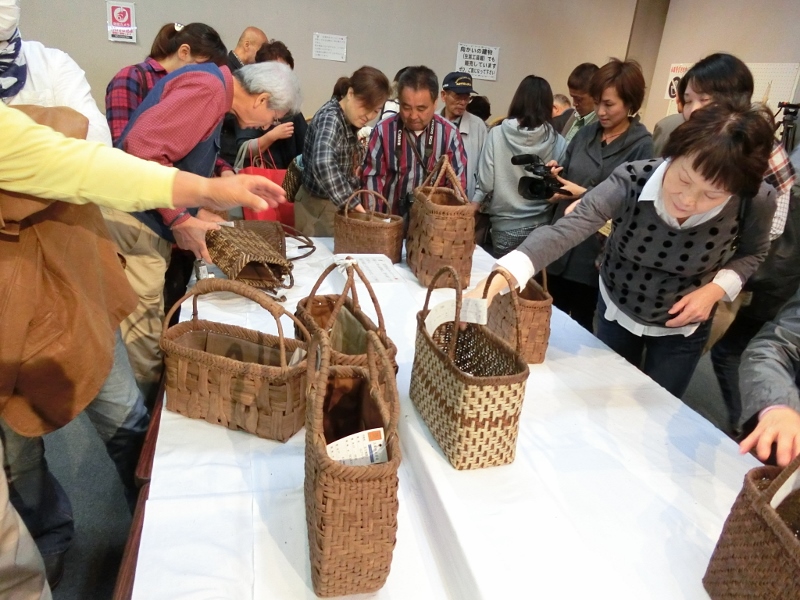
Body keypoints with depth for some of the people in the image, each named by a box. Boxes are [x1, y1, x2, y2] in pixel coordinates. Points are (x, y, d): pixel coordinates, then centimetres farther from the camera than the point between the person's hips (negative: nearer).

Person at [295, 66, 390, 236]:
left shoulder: (349, 119, 4)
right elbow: (323, 164, -41)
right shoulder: (330, 118, -22)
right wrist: (351, 202, -42)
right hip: (319, 207, -8)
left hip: (339, 204, 8)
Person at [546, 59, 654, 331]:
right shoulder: (586, 133, 7)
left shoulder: (643, 146, -9)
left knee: (582, 328, 11)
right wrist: (556, 177, -7)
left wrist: (585, 194, -20)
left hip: (597, 254, -5)